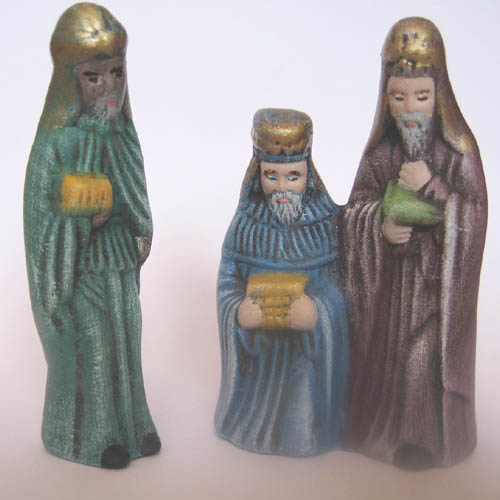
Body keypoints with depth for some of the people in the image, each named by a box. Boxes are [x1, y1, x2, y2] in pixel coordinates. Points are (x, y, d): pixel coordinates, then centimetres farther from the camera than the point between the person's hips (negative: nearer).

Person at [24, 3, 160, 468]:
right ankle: (92, 436, 25)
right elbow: (45, 216, -15)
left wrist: (137, 241, 3)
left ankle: (128, 424, 34)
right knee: (89, 352, 6)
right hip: (84, 271, -6)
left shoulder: (120, 133, 2)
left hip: (121, 269, 6)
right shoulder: (58, 142, -17)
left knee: (124, 345, 16)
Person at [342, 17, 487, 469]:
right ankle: (378, 427, 34)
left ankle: (425, 437, 21)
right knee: (383, 348, 12)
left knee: (426, 354, -1)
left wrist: (431, 187, -22)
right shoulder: (380, 152, 1)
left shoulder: (458, 151, -8)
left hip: (435, 275, -3)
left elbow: (474, 213, -10)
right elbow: (356, 208, 3)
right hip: (388, 273, 3)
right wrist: (380, 225, -17)